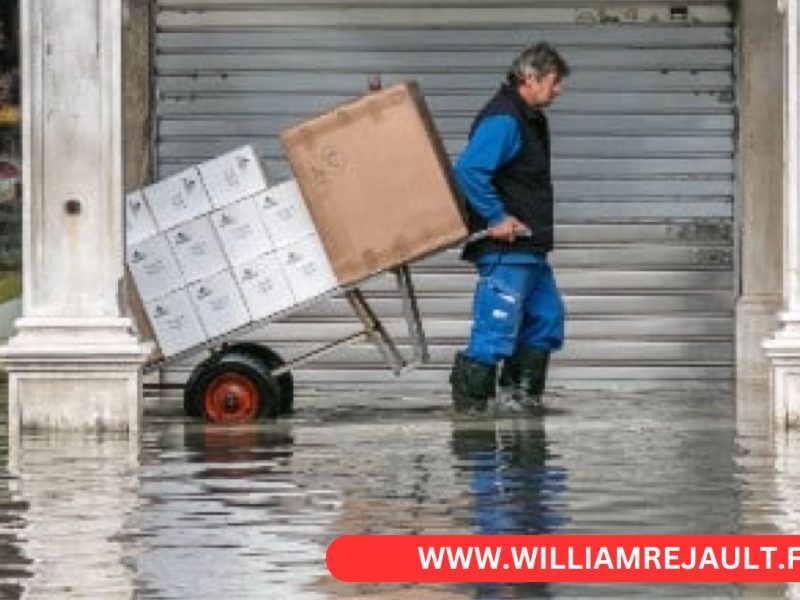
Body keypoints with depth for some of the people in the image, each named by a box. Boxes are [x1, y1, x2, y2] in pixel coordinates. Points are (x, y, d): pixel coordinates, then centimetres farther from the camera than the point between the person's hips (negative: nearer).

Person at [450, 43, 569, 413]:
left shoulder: (531, 119, 17)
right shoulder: (502, 120, -17)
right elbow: (468, 170, -27)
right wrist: (496, 217, -23)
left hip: (528, 248, 11)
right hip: (504, 247, -11)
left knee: (547, 316, 16)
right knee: (497, 326, -9)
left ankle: (523, 390, 25)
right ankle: (469, 400, -3)